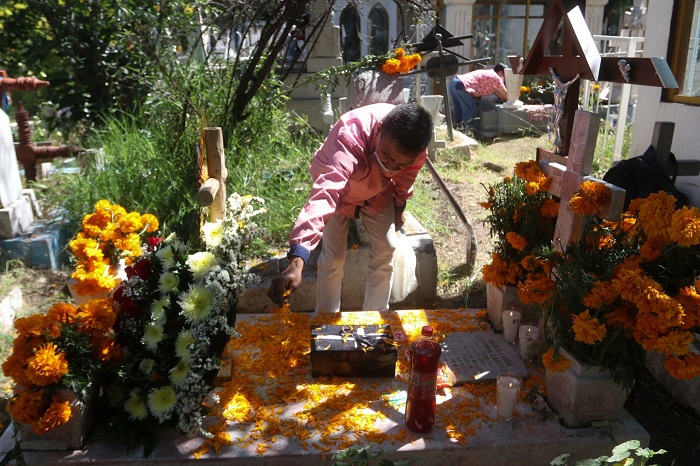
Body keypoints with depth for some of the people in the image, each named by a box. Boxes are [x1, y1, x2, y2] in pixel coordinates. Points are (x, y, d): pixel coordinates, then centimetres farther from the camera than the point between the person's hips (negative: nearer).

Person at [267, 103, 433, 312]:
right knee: (334, 257, -8)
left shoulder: (413, 141, -31)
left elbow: (406, 177, -6)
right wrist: (297, 261, -72)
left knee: (385, 251, 3)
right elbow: (324, 195, -62)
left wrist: (399, 207, 10)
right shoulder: (350, 138, -48)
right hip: (337, 185, -4)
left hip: (379, 192, 4)